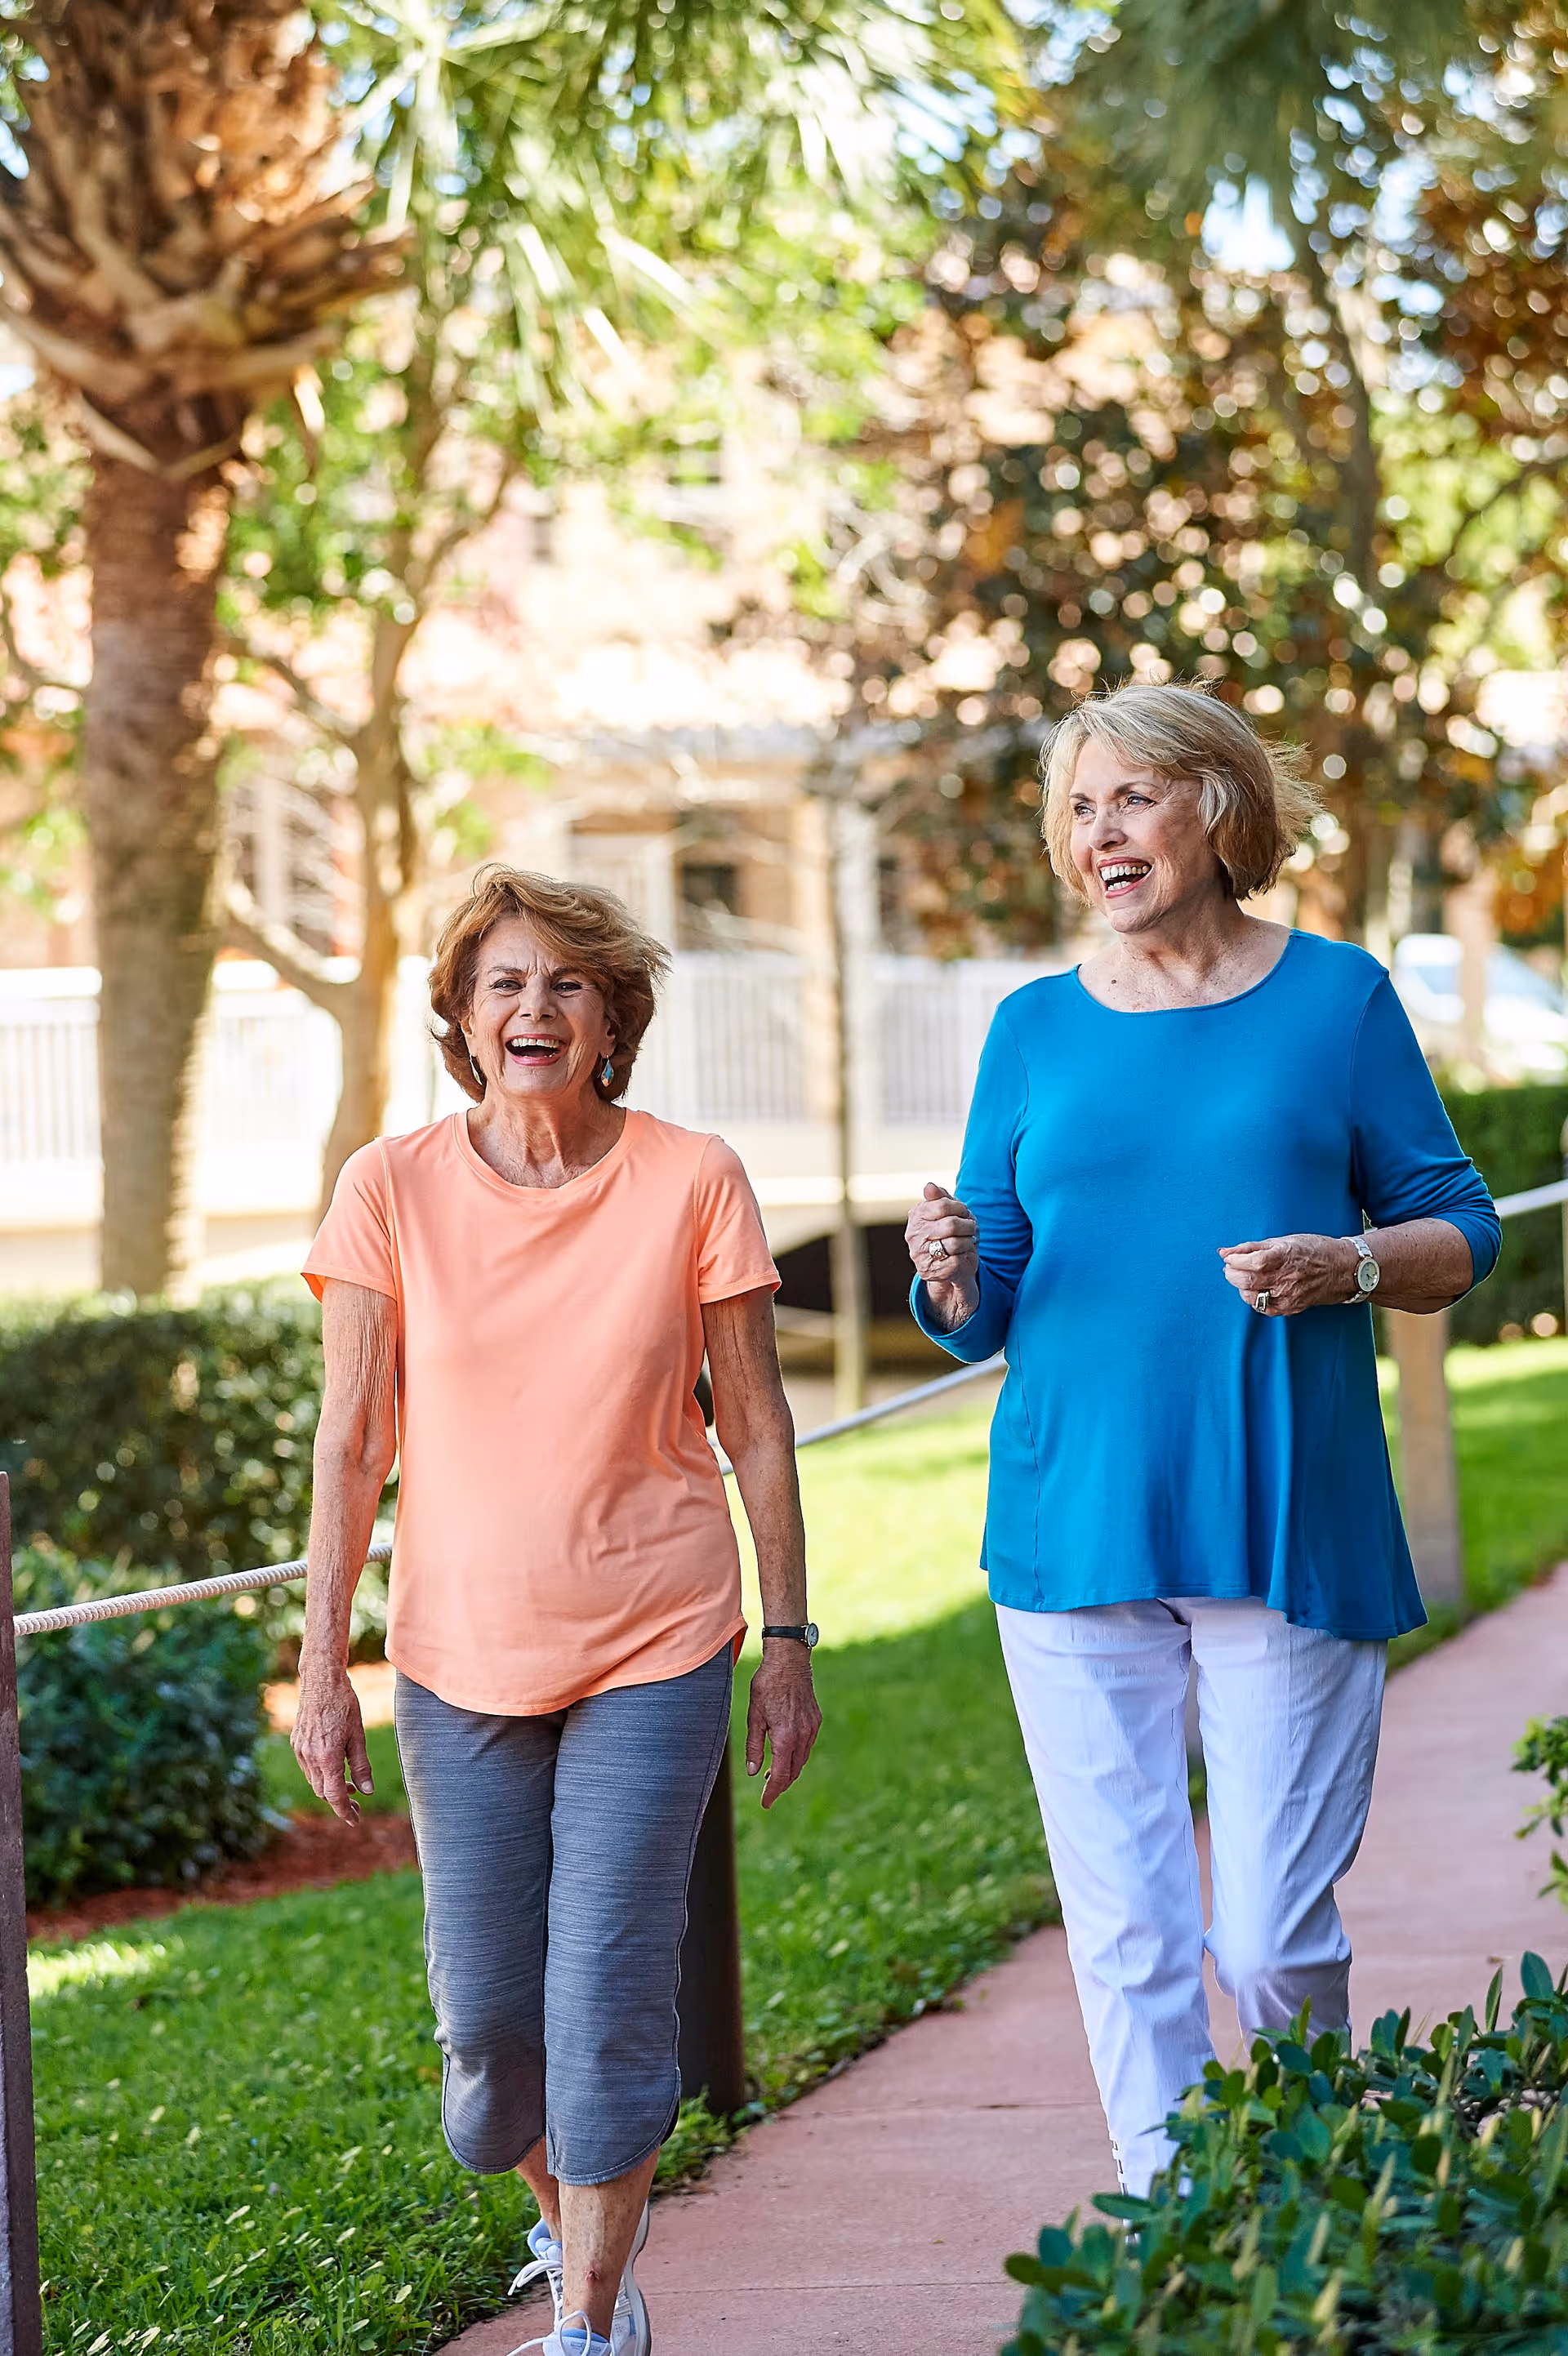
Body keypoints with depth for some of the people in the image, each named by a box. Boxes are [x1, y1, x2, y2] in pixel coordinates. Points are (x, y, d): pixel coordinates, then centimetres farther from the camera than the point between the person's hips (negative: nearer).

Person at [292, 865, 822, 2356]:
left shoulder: (692, 1183, -6)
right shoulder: (392, 1189, -4)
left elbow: (758, 1433, 0)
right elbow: (351, 1441, -2)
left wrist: (788, 1642, 0)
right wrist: (322, 1662, -4)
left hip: (652, 1651, -1)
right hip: (459, 1656, 2)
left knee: (608, 1992, -5)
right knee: (481, 2011, 7)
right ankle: (564, 2212, 37)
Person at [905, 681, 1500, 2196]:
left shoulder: (1336, 1001, 5)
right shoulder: (1036, 1030, 11)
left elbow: (1460, 1231, 8)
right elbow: (978, 1314, 12)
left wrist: (1347, 1268, -12)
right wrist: (954, 1274, -11)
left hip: (1290, 1531, -2)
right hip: (1078, 1531, 2)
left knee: (1272, 1937, -2)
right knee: (1125, 1934, 0)